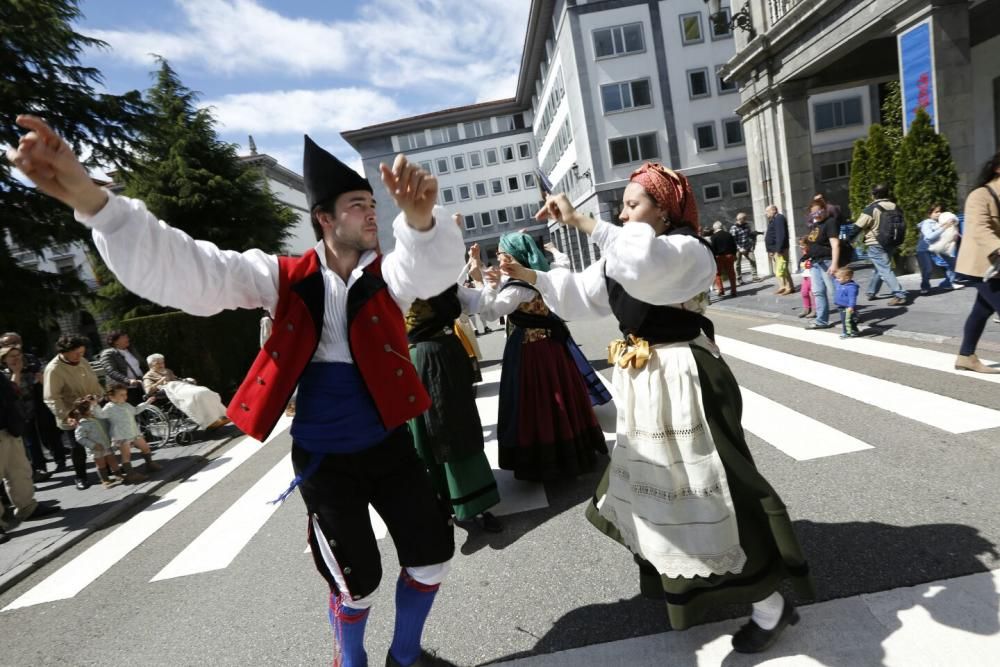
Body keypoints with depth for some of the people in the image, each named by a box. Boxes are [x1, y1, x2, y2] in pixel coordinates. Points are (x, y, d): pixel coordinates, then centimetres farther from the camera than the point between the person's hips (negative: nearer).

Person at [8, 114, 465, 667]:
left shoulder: (388, 275, -5)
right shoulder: (286, 278, -7)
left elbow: (435, 269, -28)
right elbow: (189, 273, -18)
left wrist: (419, 216, -52)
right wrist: (89, 199, -33)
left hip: (389, 446, 3)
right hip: (323, 457, -2)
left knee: (433, 552, 10)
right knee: (356, 579, 9)